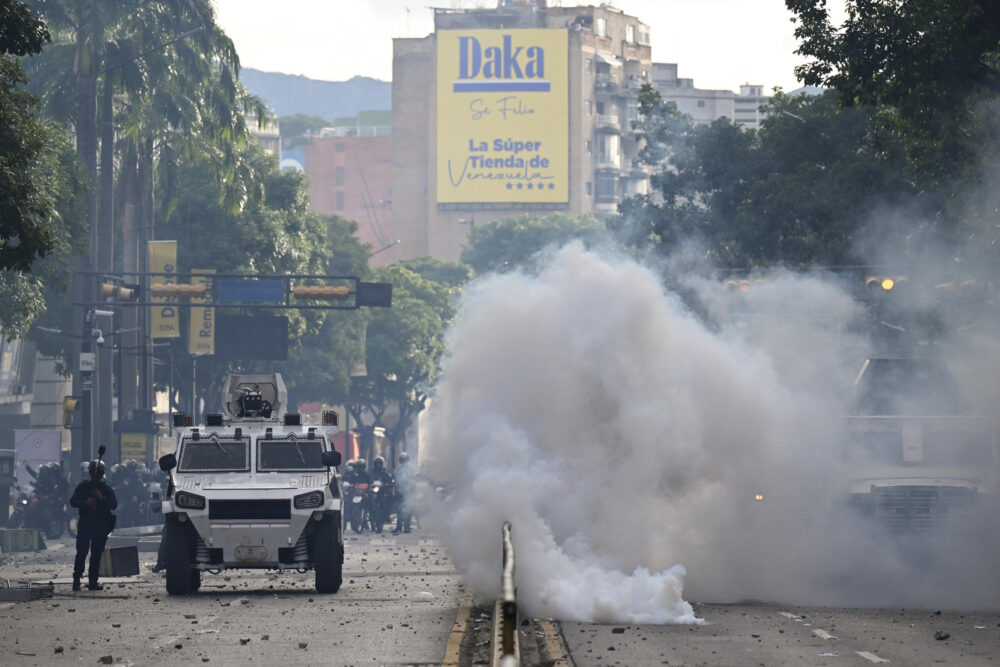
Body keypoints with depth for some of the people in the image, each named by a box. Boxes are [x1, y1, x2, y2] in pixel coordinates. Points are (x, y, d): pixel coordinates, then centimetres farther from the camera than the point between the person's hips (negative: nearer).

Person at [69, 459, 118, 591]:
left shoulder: (107, 489, 11)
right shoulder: (83, 486, 10)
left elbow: (114, 505, 0)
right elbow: (73, 501, 3)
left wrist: (102, 498, -15)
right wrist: (86, 502, -14)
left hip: (101, 525, 2)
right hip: (85, 524, -1)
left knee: (96, 554, 1)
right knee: (82, 552, -9)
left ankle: (93, 581, 5)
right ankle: (76, 580, -7)